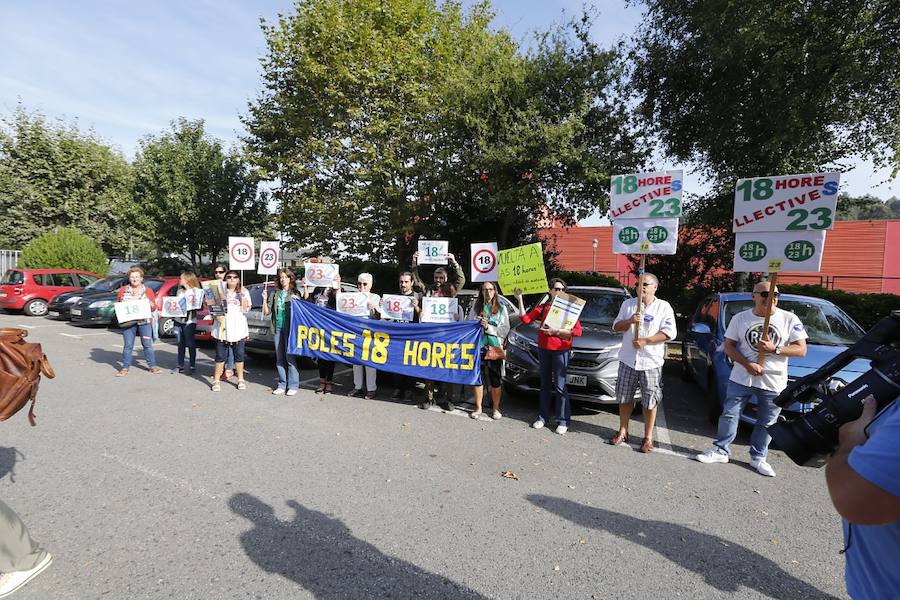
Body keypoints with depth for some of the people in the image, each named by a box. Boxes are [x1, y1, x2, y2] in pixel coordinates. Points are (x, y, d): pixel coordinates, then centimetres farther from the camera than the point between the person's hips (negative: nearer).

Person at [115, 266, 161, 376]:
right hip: (128, 322, 1)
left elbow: (154, 308, 9)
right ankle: (125, 367, 12)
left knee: (147, 344, 2)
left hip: (144, 322, -1)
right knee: (127, 346, 2)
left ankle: (152, 366, 10)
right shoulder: (122, 290, 10)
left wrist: (152, 305, -13)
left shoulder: (148, 291, 8)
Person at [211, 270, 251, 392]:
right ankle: (216, 380, 9)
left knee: (239, 354, 4)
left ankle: (241, 379, 14)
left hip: (238, 328, 0)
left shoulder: (244, 292, 9)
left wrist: (243, 295, -11)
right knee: (220, 355, 2)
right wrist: (218, 316, -13)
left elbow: (245, 310, 0)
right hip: (222, 328, 0)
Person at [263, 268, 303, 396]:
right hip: (278, 328, 4)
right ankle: (282, 384, 16)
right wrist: (265, 299, 1)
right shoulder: (275, 294, 14)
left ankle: (293, 385, 0)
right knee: (279, 358, 8)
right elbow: (267, 312, 13)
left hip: (290, 328, -4)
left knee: (290, 357, -6)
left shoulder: (295, 294, 3)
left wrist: (298, 300, -18)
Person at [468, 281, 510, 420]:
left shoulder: (501, 308, 4)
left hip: (495, 347, -1)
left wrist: (488, 327, -14)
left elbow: (505, 330, -3)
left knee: (495, 380, 5)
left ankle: (495, 409, 20)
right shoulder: (476, 306, 8)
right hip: (478, 346, 1)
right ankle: (478, 408, 19)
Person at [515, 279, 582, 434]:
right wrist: (520, 300, -3)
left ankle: (563, 421, 6)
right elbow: (526, 319, 1)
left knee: (560, 386, -4)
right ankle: (543, 417, 22)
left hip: (560, 350, -4)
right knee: (545, 384, 13)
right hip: (543, 349, 4)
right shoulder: (542, 307, 10)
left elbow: (577, 331, -12)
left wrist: (555, 331, -18)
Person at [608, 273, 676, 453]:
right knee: (624, 398, 11)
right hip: (628, 359, 3)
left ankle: (648, 437, 16)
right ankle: (623, 432, 25)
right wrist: (630, 321, -13)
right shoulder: (628, 304, 8)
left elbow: (669, 332, -9)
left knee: (650, 401, 4)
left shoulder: (664, 307, -1)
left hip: (651, 361, -3)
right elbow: (616, 327, 7)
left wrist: (645, 341, -17)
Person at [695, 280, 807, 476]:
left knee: (766, 423, 11)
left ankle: (758, 458, 27)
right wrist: (747, 364, -14)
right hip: (741, 379, 1)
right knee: (729, 415, 6)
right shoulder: (740, 318, -1)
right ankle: (720, 450, 20)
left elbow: (801, 349, -4)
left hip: (774, 383, 0)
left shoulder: (789, 319, -3)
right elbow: (729, 346, 0)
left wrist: (774, 349, -19)